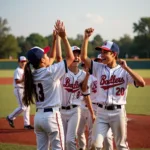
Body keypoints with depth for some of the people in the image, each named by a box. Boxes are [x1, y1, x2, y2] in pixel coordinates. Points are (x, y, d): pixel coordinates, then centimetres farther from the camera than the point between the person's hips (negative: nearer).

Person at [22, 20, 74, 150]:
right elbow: (71, 58, -9)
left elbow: (52, 58, 21)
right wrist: (64, 37, -8)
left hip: (38, 116, 8)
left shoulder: (33, 75, 8)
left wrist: (55, 39, 18)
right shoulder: (50, 72, -14)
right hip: (52, 115, -8)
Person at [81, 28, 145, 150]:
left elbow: (142, 83, -18)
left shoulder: (124, 71, -5)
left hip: (118, 112, -2)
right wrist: (86, 38, -13)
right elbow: (84, 57, -5)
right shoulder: (99, 68, 5)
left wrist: (126, 67, -22)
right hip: (101, 112, 2)